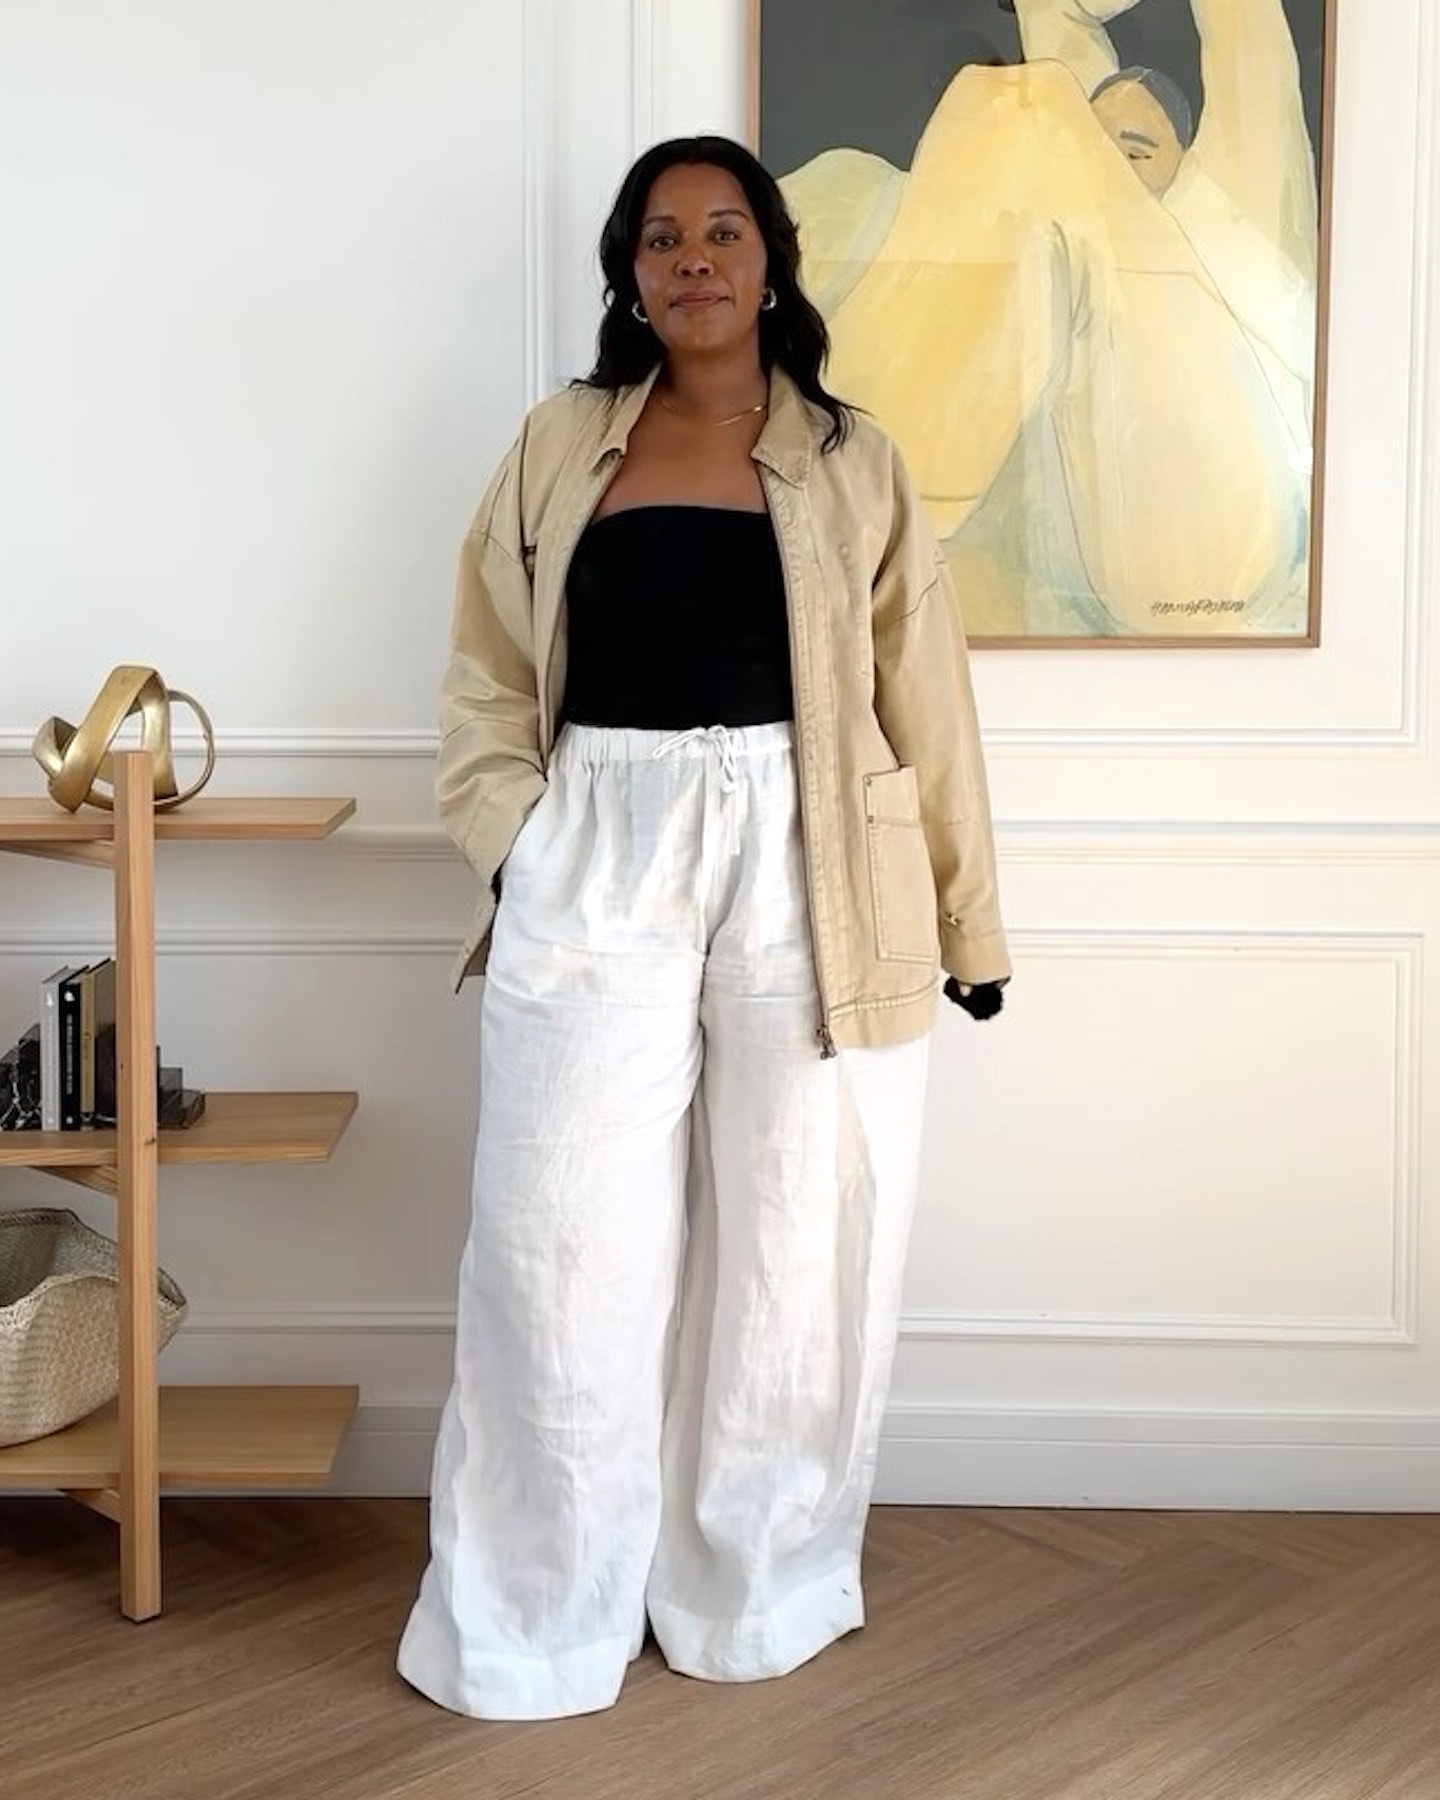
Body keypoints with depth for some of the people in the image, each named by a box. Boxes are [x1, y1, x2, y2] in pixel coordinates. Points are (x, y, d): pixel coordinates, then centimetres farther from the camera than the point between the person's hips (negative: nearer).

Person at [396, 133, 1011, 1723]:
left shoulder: (851, 464, 6)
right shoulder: (559, 446, 9)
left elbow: (922, 697, 6)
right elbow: (489, 673, 10)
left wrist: (966, 916, 6)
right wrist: (514, 842, -4)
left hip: (804, 866, 0)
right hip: (596, 861, 1)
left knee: (794, 1239, 6)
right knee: (560, 1240, 0)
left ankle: (754, 1589, 25)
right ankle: (529, 1622, 14)